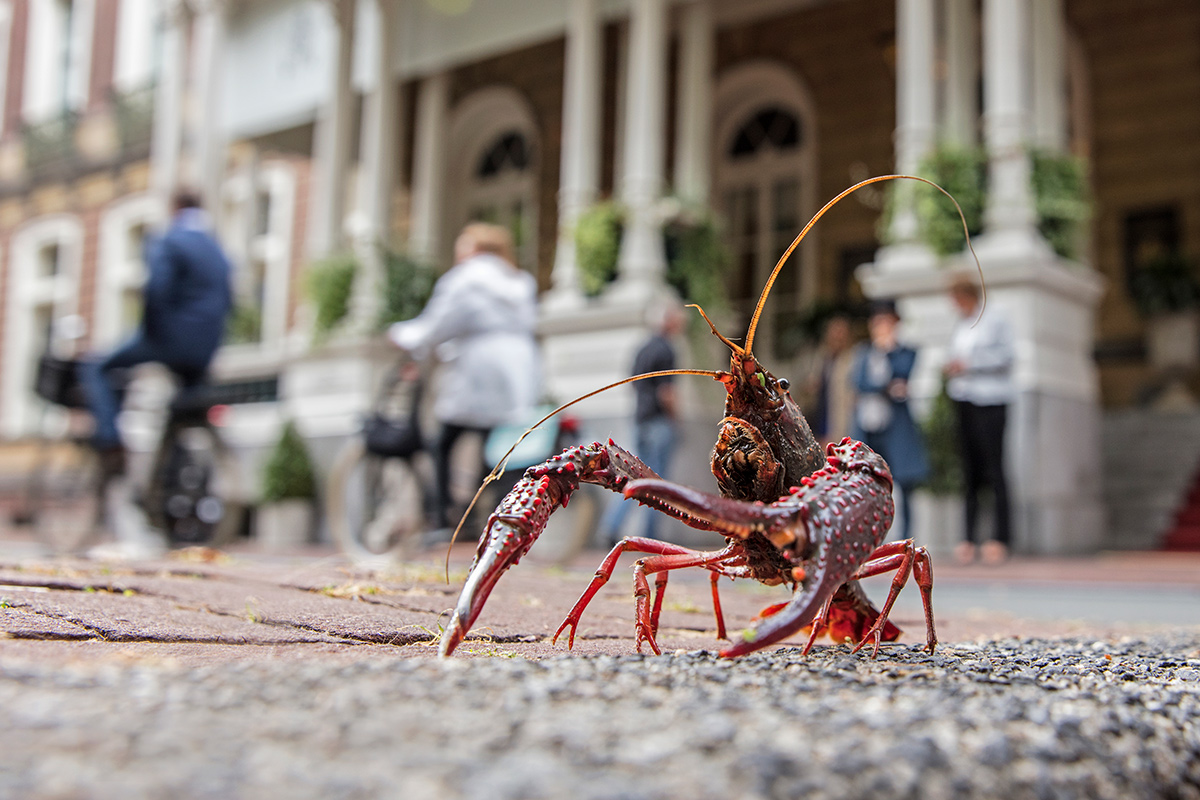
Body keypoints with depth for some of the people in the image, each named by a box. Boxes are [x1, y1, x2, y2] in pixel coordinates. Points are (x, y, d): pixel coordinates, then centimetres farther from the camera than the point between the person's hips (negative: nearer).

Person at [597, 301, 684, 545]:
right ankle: (651, 539, 3)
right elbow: (665, 392, -18)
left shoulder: (643, 348, 14)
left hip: (640, 421, 8)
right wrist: (674, 414, -2)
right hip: (659, 422, -8)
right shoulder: (665, 350, -12)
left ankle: (611, 523, -1)